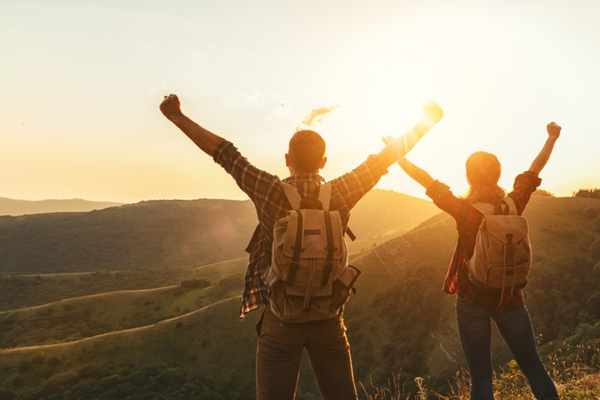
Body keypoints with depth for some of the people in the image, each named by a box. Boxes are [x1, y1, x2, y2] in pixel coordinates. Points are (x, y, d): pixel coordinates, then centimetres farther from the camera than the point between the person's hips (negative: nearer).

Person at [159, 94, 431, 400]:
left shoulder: (272, 192, -11)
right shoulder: (339, 194, -7)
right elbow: (386, 157, 3)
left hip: (280, 318, -2)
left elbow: (224, 153, -5)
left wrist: (177, 116, 4)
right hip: (328, 318, 2)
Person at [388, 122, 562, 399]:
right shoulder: (513, 205, -5)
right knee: (532, 366, 17)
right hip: (510, 297, 3)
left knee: (481, 376, 5)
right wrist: (552, 138, 24)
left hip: (473, 299, -3)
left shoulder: (464, 210, -15)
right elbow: (534, 171, 9)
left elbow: (425, 179, -11)